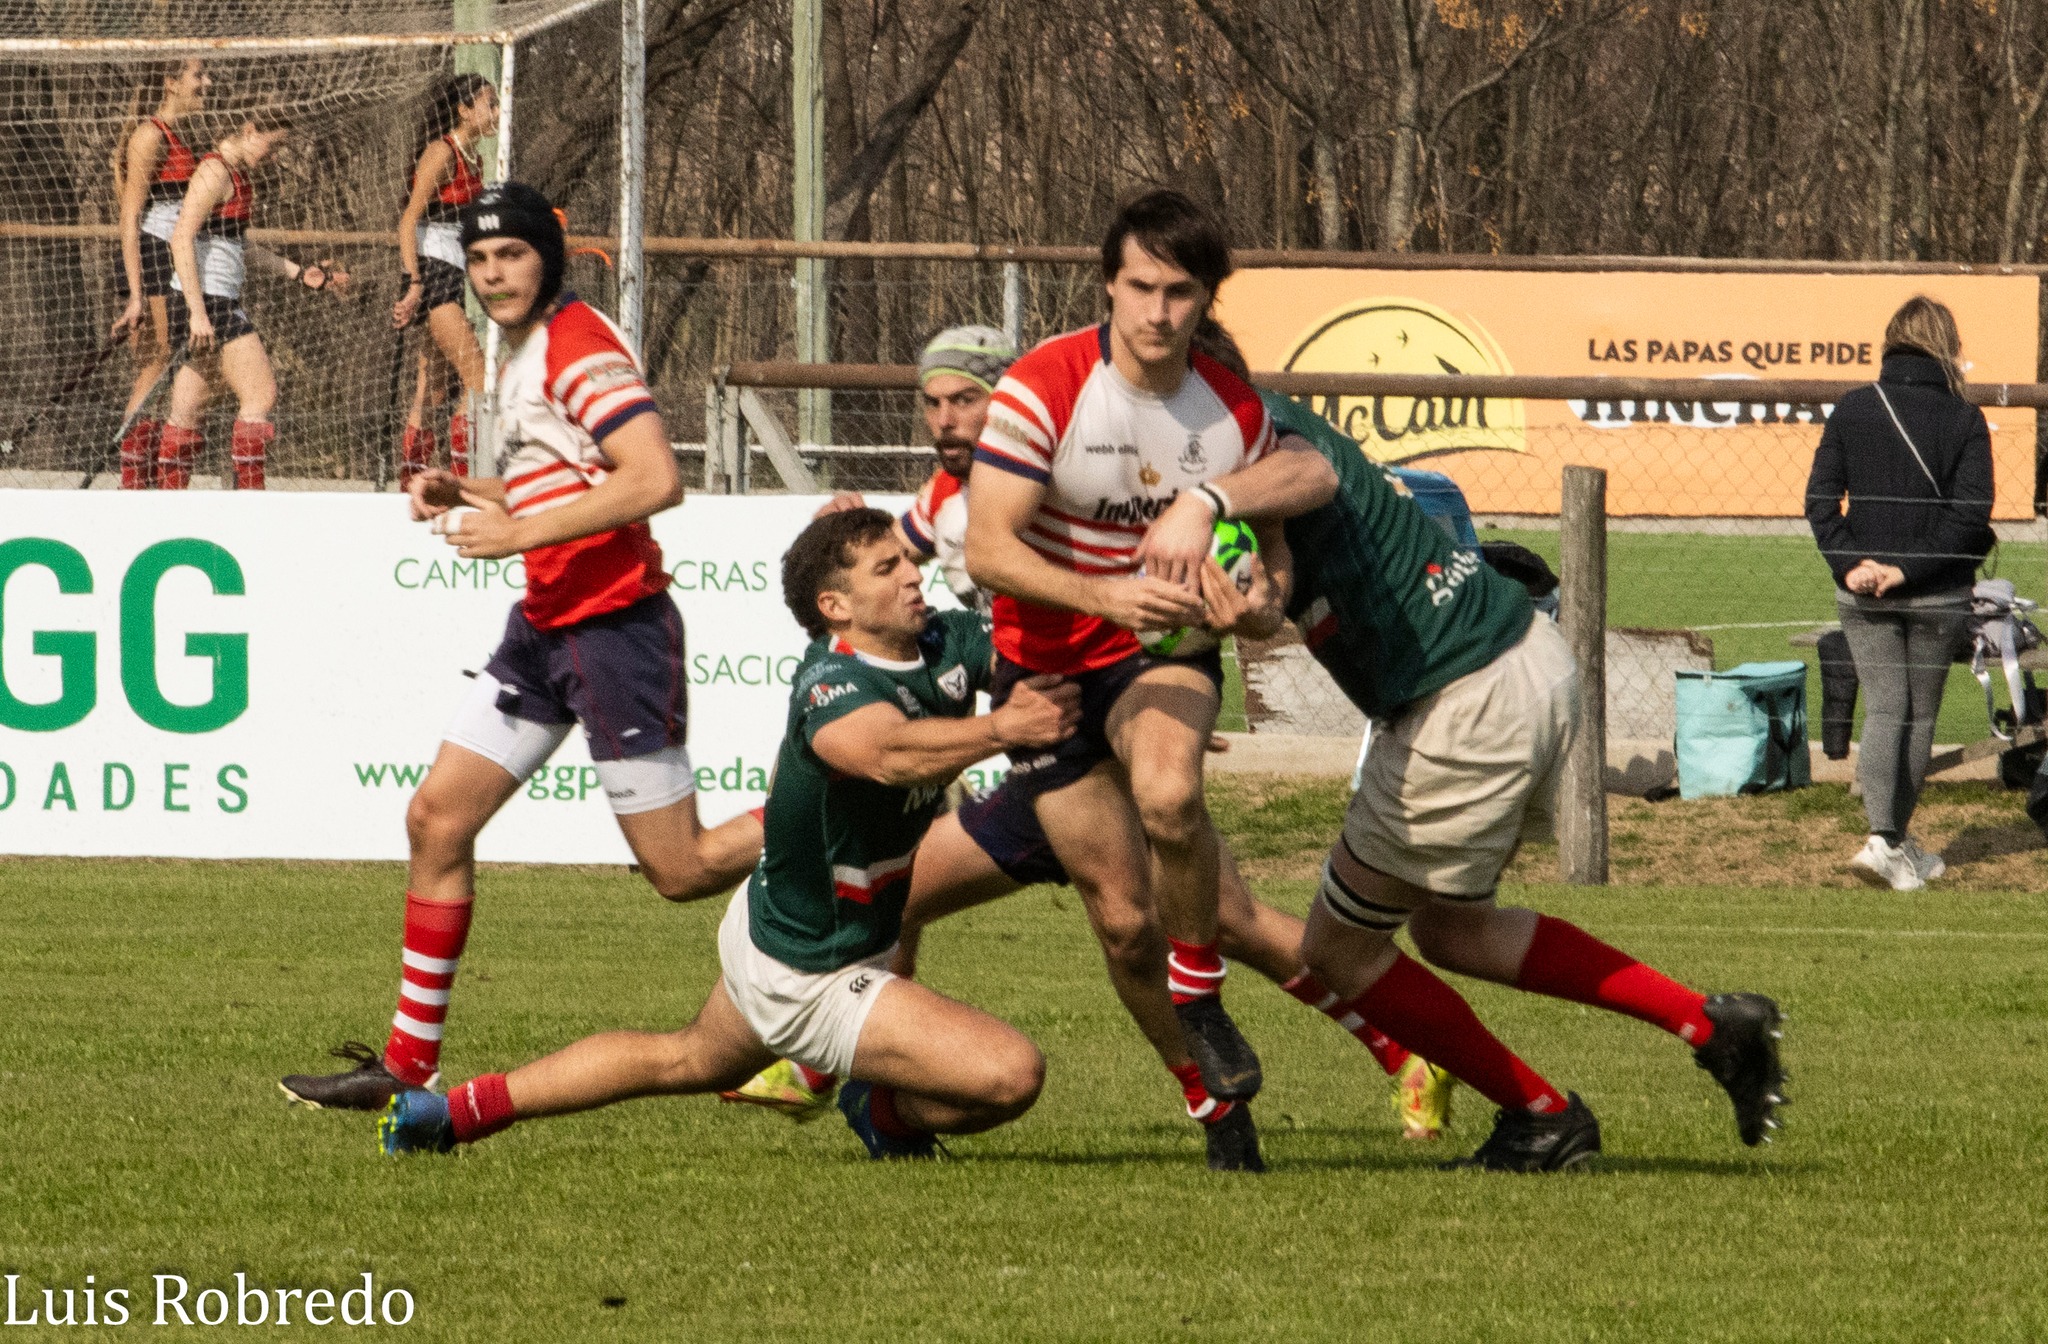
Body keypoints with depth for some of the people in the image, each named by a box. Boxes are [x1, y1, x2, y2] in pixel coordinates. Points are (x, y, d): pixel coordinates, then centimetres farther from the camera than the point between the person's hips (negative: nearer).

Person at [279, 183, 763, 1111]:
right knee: (438, 818, 4)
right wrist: (466, 495, 8)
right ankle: (408, 1064, 9)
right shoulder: (521, 354, 15)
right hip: (544, 627, 9)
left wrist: (520, 531, -25)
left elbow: (655, 480, -26)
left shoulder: (579, 347, -15)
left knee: (682, 870, -6)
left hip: (614, 627, -9)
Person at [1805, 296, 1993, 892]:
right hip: (1938, 597, -1)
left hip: (1863, 596, 1)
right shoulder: (1964, 420, -6)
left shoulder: (1852, 411, 0)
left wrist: (1850, 564, -11)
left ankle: (1884, 838, -16)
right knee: (1919, 714, 12)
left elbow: (1820, 498, -6)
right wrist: (1912, 568, -14)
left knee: (1884, 710, 2)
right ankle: (1896, 842, 16)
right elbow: (1971, 514, -14)